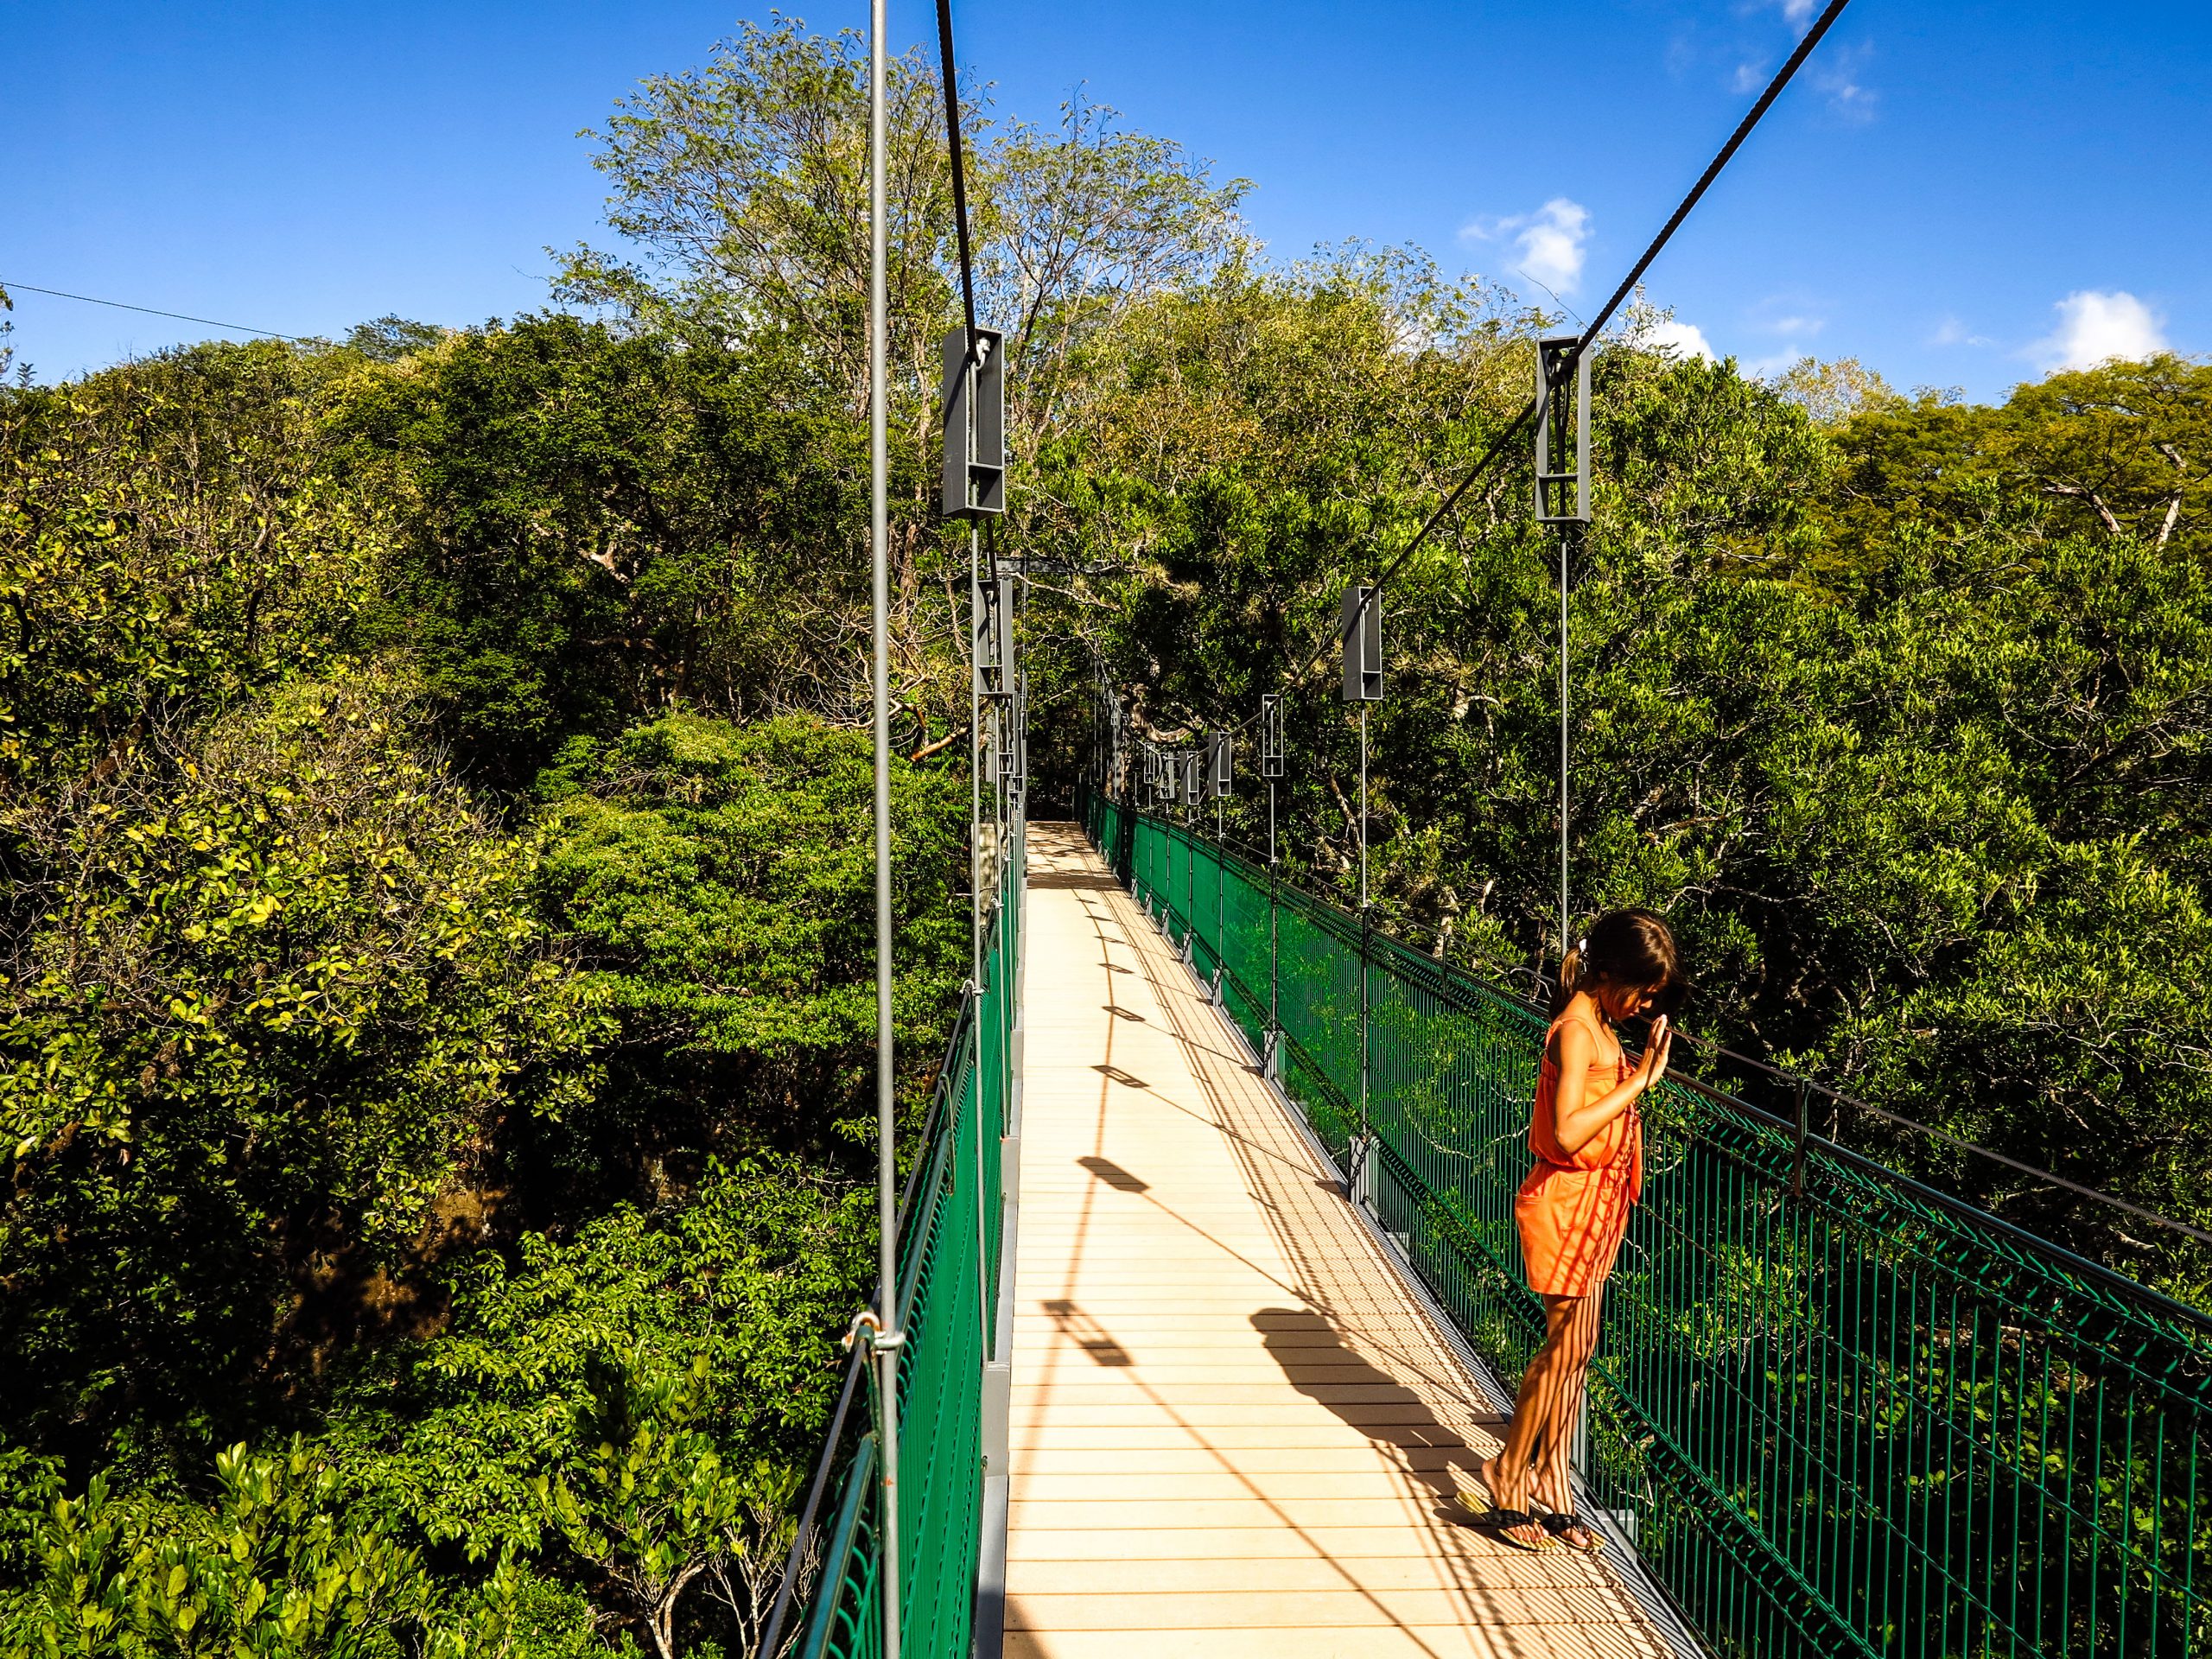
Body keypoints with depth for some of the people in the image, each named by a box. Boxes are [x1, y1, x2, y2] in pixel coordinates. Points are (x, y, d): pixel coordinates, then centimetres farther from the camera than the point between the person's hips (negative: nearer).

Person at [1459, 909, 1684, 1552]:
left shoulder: (1599, 1027, 11)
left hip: (1597, 1204, 10)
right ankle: (1503, 1480, 13)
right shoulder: (1577, 1031, -19)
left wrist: (1640, 1071, 9)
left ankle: (1550, 1489, 23)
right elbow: (1568, 1133, -27)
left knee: (1574, 1351, 13)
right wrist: (1638, 1081, -24)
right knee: (1565, 1349, -1)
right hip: (1568, 1203, -10)